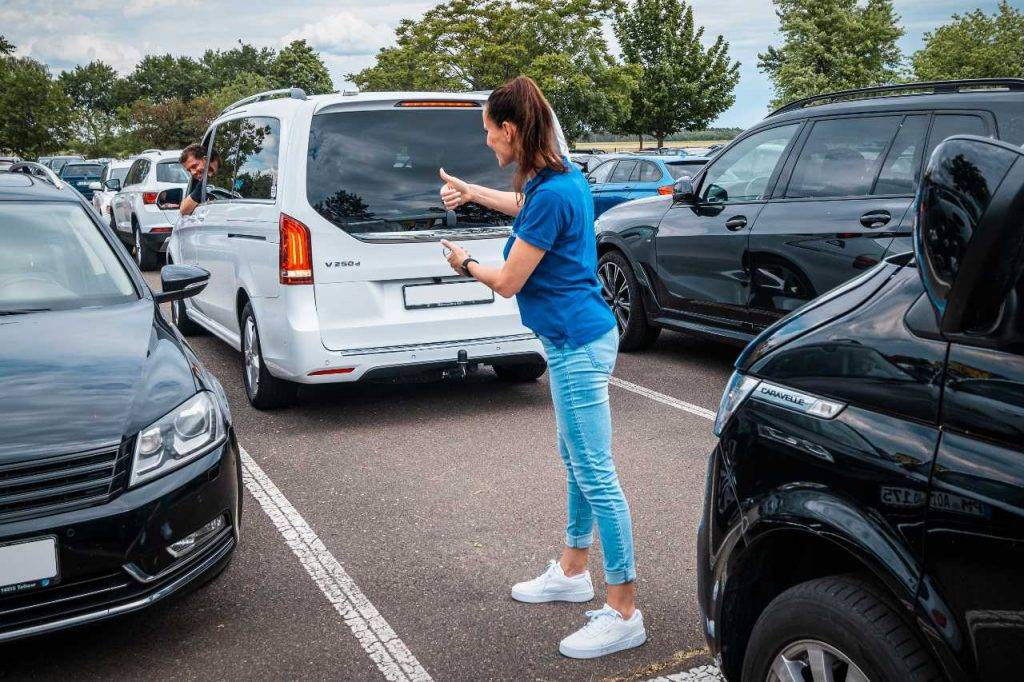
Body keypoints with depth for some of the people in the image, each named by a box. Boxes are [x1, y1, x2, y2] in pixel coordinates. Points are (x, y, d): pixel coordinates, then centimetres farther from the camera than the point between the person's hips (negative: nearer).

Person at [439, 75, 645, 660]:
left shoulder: (551, 194, -22)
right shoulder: (562, 177, 7)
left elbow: (508, 282, -14)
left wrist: (466, 264, 5)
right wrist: (472, 192, 39)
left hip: (578, 346, -10)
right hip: (577, 338, 10)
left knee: (596, 474, -5)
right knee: (577, 461, 20)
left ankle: (625, 614, 5)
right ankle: (572, 573, 36)